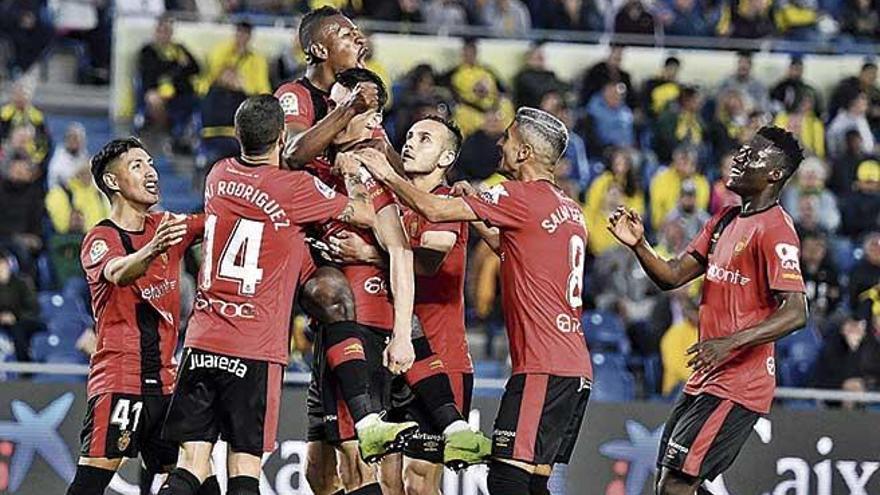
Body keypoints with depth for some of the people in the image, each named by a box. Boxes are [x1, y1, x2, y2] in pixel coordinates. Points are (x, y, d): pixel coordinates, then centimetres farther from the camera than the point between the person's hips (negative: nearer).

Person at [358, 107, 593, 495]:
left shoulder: (522, 197, -9)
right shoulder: (571, 210, 18)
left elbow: (433, 210, -10)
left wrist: (387, 175, 5)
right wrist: (473, 204, 27)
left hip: (542, 367, -9)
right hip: (577, 370, 9)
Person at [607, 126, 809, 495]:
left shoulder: (774, 229, -14)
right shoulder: (725, 221, 15)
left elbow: (795, 313, -22)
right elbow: (672, 277, 15)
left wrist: (730, 343, -31)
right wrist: (638, 245, -4)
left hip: (737, 385, -10)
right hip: (705, 380, 10)